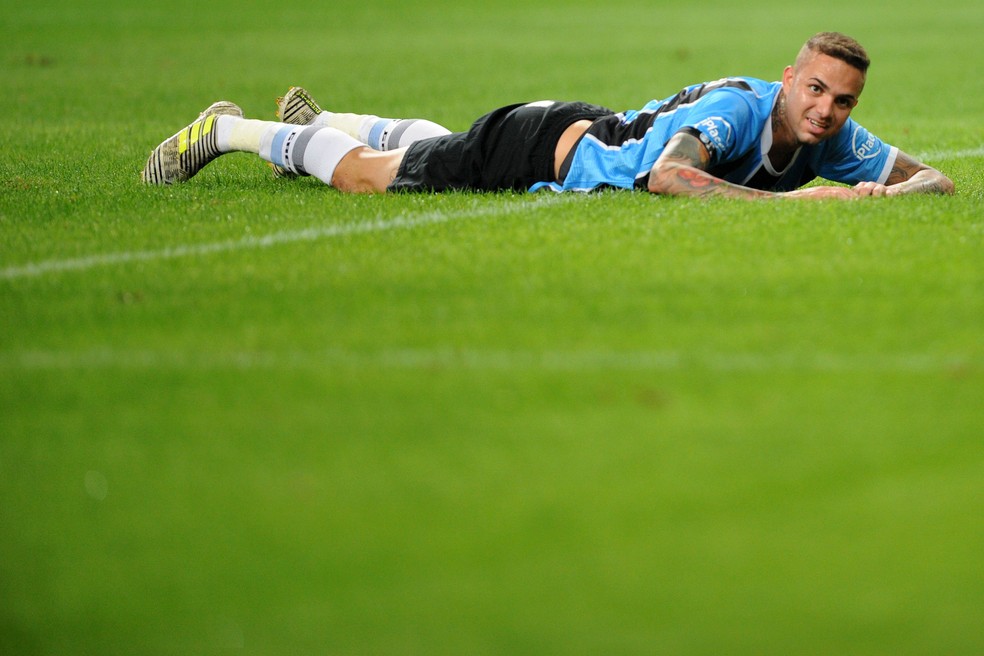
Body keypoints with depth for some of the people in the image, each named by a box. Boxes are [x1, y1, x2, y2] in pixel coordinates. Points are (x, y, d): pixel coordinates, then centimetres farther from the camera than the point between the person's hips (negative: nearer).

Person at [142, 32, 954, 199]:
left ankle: (312, 120, 59)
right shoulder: (738, 106, -40)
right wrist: (789, 201, -58)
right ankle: (230, 129, 31)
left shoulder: (831, 139, -18)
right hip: (546, 146, -7)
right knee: (362, 174, 9)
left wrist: (894, 192, -34)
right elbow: (667, 173, -57)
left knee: (429, 143, 34)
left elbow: (929, 176, -11)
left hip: (595, 136, 8)